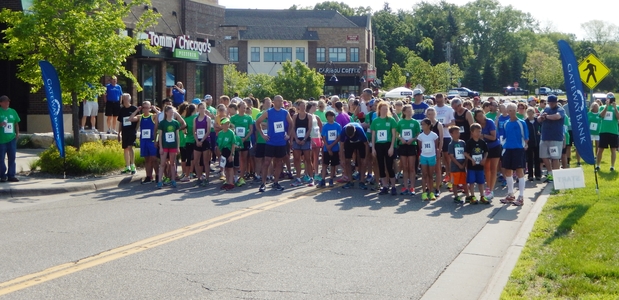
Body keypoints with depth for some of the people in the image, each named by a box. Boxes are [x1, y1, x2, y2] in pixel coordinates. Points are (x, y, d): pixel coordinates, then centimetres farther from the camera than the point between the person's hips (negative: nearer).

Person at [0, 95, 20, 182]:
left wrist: (17, 133, 8)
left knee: (12, 157, 5)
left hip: (12, 138, 4)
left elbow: (16, 123, 18)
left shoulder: (13, 111, 11)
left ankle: (11, 175, 11)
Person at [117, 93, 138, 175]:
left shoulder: (134, 109, -1)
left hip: (132, 131, -6)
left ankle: (133, 166, -19)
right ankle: (127, 167, 17)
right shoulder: (121, 110, 12)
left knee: (130, 147, -19)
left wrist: (135, 130, -8)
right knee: (126, 149, 10)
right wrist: (119, 133, 15)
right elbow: (120, 123, 18)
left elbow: (138, 120, 0)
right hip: (124, 132, 6)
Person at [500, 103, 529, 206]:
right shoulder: (506, 124, 9)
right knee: (507, 171, 11)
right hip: (508, 149, 6)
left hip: (519, 149, -6)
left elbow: (526, 137, -2)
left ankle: (521, 197, -1)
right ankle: (510, 195, 26)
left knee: (519, 171, -5)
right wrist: (504, 145, 10)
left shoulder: (521, 123, -6)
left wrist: (525, 145, -6)